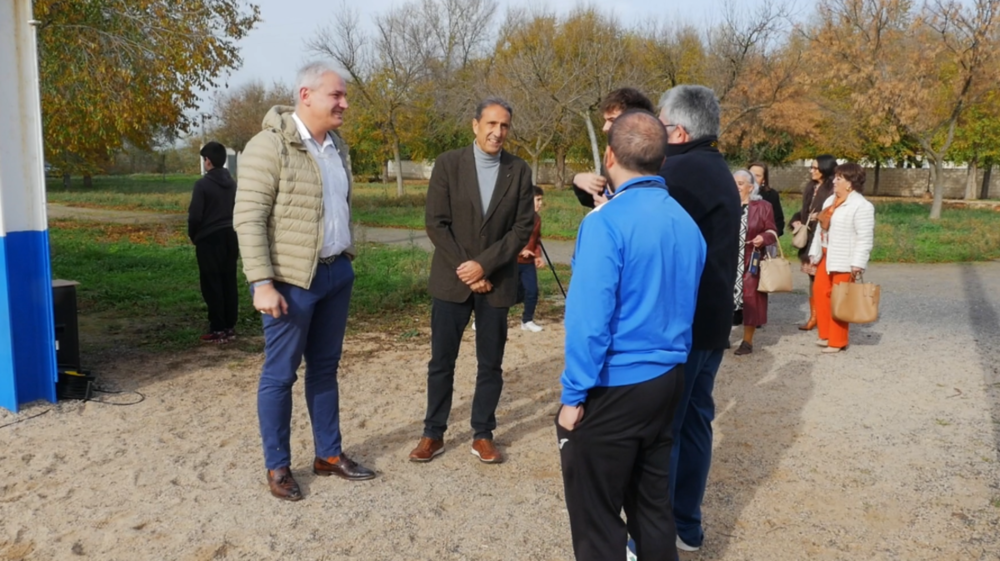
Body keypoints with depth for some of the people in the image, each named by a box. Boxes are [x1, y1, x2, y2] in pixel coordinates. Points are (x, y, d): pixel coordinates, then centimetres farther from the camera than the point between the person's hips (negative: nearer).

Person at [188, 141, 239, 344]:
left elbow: (195, 215, -13)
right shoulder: (232, 183, 8)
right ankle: (230, 327, 13)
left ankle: (218, 330, 0)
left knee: (212, 285, -1)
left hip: (209, 239, -6)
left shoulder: (203, 184, -12)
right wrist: (233, 231, 17)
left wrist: (193, 235, 3)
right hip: (230, 237, 6)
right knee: (229, 283, 9)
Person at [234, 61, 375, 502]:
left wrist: (347, 258, 15)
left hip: (335, 273, 7)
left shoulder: (336, 145, 10)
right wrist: (262, 283, -20)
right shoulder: (270, 146, -13)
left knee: (325, 368, 15)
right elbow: (248, 219, -16)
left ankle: (329, 454, 27)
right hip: (292, 280, -7)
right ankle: (277, 467, 18)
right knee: (280, 374, 4)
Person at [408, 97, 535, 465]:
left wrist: (484, 265, -13)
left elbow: (523, 227, -4)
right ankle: (433, 434, 19)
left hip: (497, 281, 1)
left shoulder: (519, 171, 0)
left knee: (491, 363, 8)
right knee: (441, 360, 6)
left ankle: (483, 434, 21)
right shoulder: (448, 164, -3)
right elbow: (436, 224, -6)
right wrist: (464, 269, -11)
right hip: (452, 278, -1)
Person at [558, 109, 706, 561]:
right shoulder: (686, 222, 5)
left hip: (614, 388, -7)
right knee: (652, 503, 20)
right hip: (667, 380, 7)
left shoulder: (607, 222, -18)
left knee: (596, 516, 8)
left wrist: (573, 395, -13)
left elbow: (589, 318, -21)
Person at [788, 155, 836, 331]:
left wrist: (821, 217, -20)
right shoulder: (810, 188, 13)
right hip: (810, 239, 8)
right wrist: (796, 222, 4)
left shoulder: (833, 190, -12)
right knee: (813, 277, 13)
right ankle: (813, 316, 21)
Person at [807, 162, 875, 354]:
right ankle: (826, 334, 23)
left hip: (844, 260, -9)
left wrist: (857, 264, -23)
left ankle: (837, 342, 9)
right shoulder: (830, 200, 12)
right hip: (827, 256, 9)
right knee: (820, 291, 11)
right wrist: (815, 253, 16)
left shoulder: (861, 206, -15)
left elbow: (865, 238, -19)